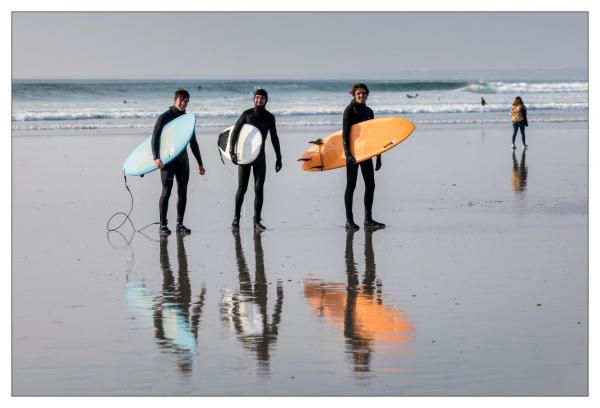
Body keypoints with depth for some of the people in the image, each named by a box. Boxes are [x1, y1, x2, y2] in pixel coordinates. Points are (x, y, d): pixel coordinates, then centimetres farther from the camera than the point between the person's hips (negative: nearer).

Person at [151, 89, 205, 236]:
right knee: (166, 191, -9)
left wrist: (200, 163, 19)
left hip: (182, 159, 5)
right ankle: (163, 225, -5)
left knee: (183, 192, 3)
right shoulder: (165, 117, -3)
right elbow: (155, 138, -9)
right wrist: (156, 157, -23)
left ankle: (180, 224, 11)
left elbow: (193, 143, 21)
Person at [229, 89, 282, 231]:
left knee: (259, 188, -2)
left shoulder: (269, 117, 5)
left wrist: (278, 158, 9)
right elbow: (235, 132, -5)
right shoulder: (247, 114, -3)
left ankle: (257, 221, 2)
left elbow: (274, 138, 12)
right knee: (242, 188, -3)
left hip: (260, 156, 2)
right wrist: (232, 151, -16)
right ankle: (236, 218, 9)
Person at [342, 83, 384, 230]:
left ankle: (368, 220, 13)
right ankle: (349, 221, 2)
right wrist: (348, 153, -22)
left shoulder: (368, 111, 13)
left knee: (370, 185, 6)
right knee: (351, 185, -2)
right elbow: (345, 133, -13)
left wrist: (378, 156, 15)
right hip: (353, 151, -7)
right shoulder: (350, 110, -7)